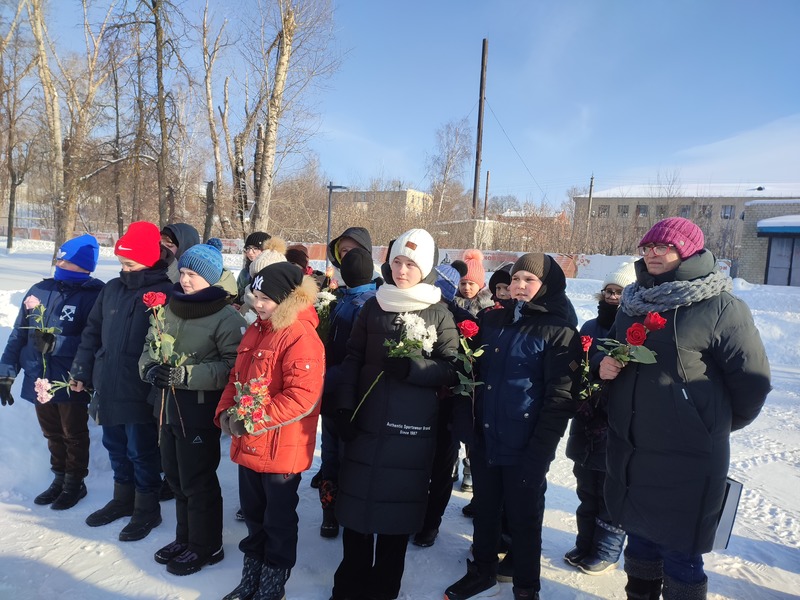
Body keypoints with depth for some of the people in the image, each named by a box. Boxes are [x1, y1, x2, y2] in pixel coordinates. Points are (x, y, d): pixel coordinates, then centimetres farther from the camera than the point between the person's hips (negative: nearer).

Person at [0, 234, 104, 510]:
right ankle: (60, 478, 37)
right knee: (52, 434, 19)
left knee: (74, 435, 13)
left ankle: (75, 483, 30)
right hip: (39, 380, 5)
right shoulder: (39, 290, 3)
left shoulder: (94, 296, -15)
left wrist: (55, 343, -23)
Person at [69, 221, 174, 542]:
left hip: (142, 394, -7)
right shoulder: (112, 289, 7)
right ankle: (123, 499, 41)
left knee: (141, 452, 7)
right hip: (108, 388, 7)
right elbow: (92, 332, 14)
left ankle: (147, 509, 26)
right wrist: (82, 372, 13)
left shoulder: (166, 294, -15)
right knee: (116, 447, 21)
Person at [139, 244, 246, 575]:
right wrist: (150, 366, -8)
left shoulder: (227, 318, -15)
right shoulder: (169, 309, 6)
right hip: (168, 406, 7)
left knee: (197, 481, 5)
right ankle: (185, 538, 39)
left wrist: (185, 375, -25)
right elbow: (150, 345, 14)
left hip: (199, 411, -7)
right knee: (176, 476, 20)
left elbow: (233, 367, -20)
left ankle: (206, 547, 26)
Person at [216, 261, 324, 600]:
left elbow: (303, 395, -27)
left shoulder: (301, 337, -20)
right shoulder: (255, 331, 8)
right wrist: (226, 412, -2)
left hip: (281, 450, -8)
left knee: (279, 520, 12)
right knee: (253, 513, 23)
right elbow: (237, 378, 16)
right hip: (248, 445, 8)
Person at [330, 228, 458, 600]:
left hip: (412, 428, -2)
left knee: (397, 506, 7)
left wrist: (412, 367, -18)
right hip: (366, 422, 2)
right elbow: (353, 358, 8)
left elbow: (452, 370, -2)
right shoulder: (374, 305, 6)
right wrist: (345, 407, 0)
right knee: (356, 500, 9)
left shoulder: (439, 314, -1)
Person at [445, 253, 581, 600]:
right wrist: (470, 428, 6)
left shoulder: (559, 330, -9)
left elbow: (560, 397, -13)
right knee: (484, 510, 18)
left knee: (523, 517, 11)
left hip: (524, 449, -5)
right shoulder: (493, 321, 7)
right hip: (485, 441, 5)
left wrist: (539, 452, -16)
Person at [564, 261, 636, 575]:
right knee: (587, 492, 19)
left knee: (610, 496, 10)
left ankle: (606, 553, 28)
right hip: (586, 428, 6)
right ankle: (585, 545, 34)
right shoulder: (590, 328, 8)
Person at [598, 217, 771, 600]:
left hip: (685, 461, -6)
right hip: (629, 454, 6)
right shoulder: (632, 302, 8)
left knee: (679, 557, 7)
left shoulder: (721, 308, -12)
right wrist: (604, 364, -2)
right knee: (639, 541, 20)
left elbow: (752, 379, -7)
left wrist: (715, 425, 7)